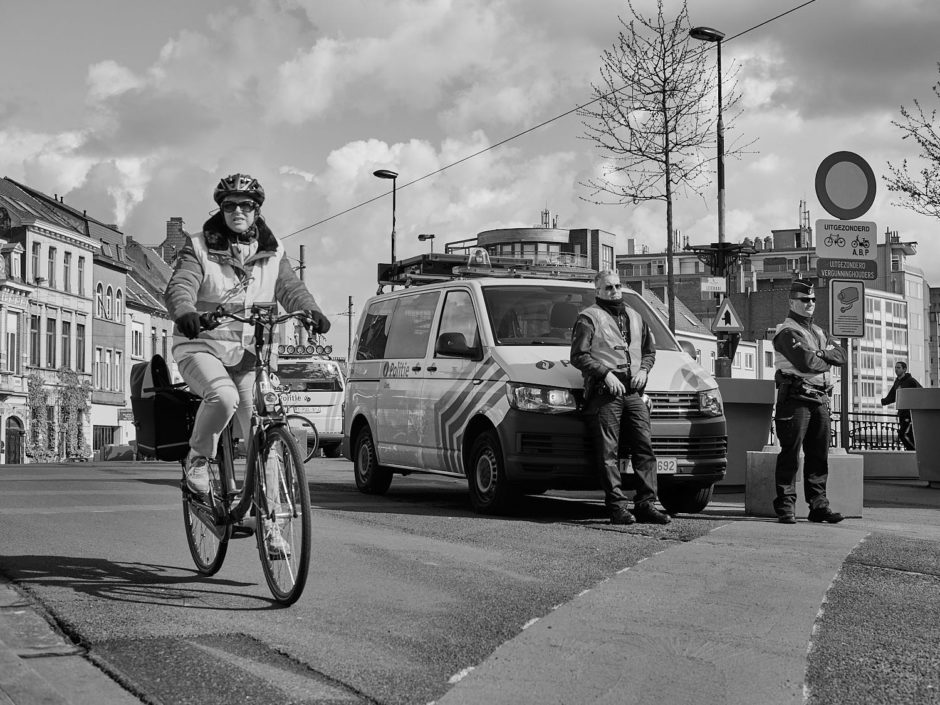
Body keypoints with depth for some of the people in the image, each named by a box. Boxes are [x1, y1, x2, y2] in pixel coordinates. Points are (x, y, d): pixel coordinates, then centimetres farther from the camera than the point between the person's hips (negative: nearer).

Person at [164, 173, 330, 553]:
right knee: (223, 394, -35)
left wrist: (311, 311, -25)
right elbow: (179, 287, -16)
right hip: (201, 346, -3)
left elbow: (291, 289, -3)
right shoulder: (199, 248, -1)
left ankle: (267, 520, 3)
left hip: (248, 352, 3)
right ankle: (197, 460, -7)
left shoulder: (271, 254, 9)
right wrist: (185, 312, -39)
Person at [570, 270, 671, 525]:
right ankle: (616, 506, -9)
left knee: (645, 447, -1)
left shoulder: (635, 317, 23)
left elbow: (649, 350, 31)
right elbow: (578, 356, -5)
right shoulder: (588, 318, 3)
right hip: (604, 392, -6)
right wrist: (606, 373, -14)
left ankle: (645, 504, 0)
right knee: (608, 452, -8)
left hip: (633, 392, 6)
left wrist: (643, 370, 11)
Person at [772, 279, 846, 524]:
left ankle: (818, 504, 14)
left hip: (820, 399, 8)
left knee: (819, 455, 9)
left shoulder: (819, 332, 22)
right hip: (796, 398, -8)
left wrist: (822, 353, -8)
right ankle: (785, 505, -5)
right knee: (790, 453, -7)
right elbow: (806, 362, -19)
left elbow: (841, 356, 9)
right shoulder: (787, 332, -6)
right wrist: (826, 362, -1)